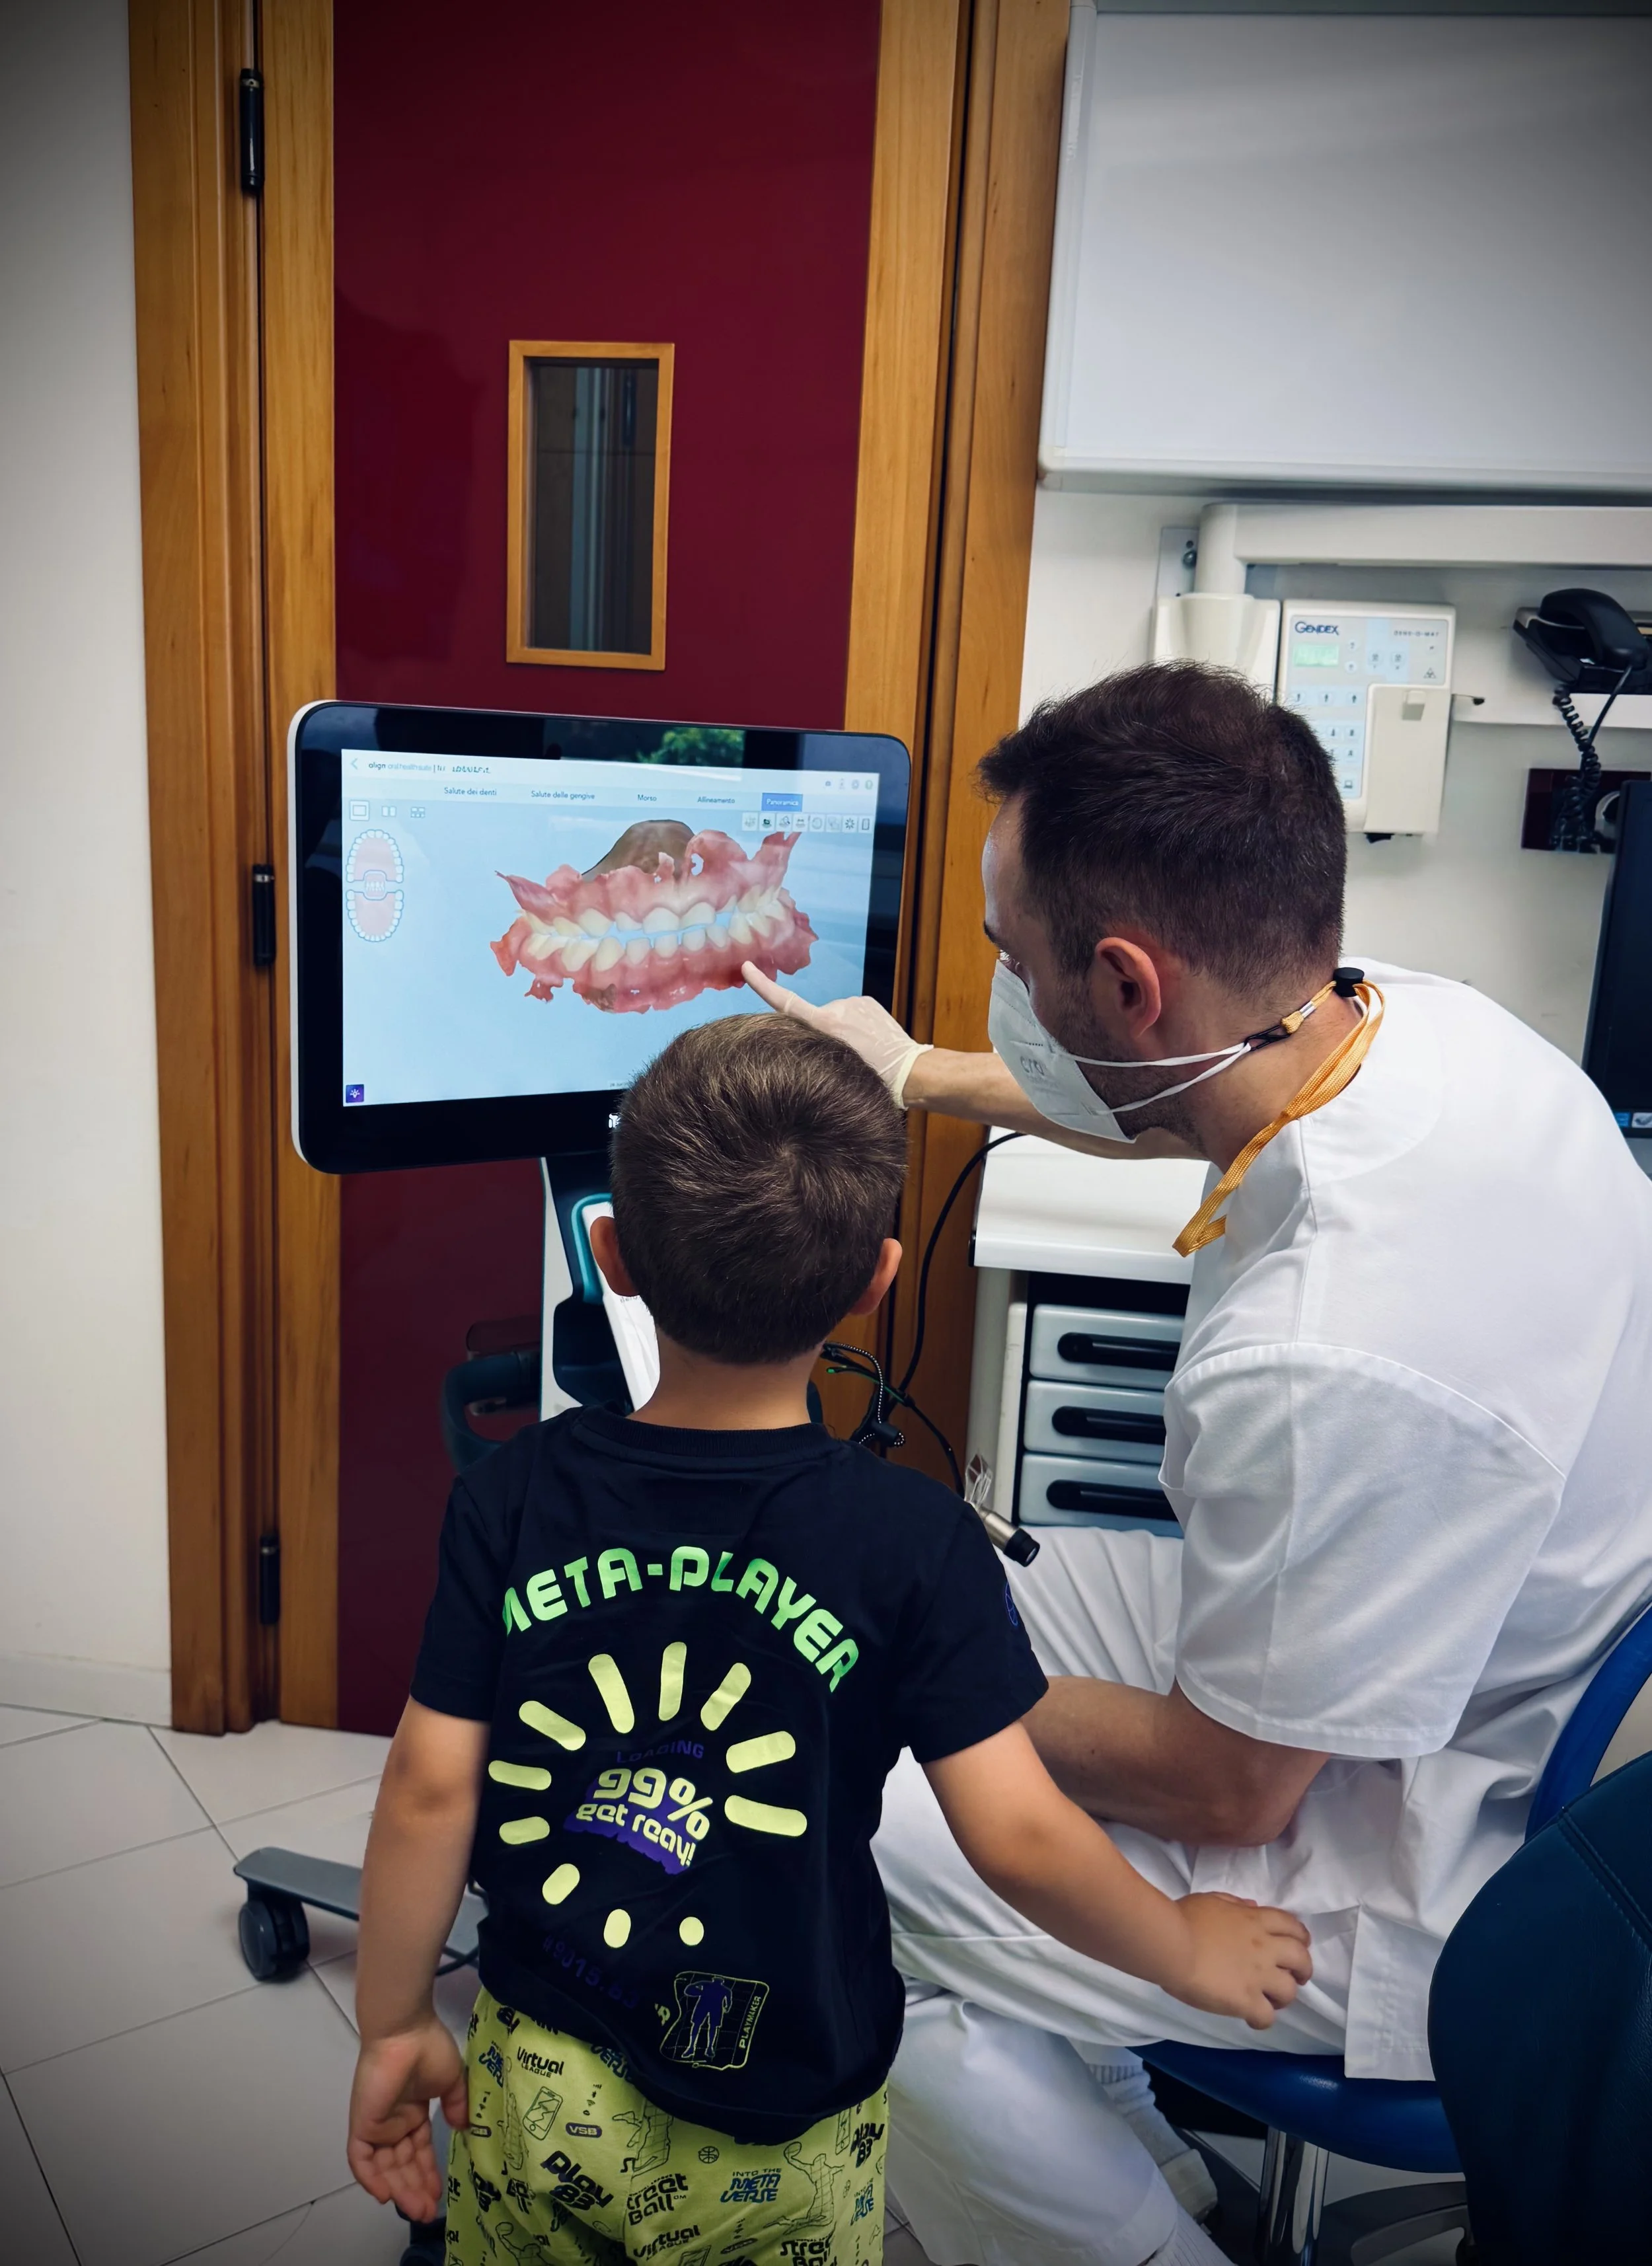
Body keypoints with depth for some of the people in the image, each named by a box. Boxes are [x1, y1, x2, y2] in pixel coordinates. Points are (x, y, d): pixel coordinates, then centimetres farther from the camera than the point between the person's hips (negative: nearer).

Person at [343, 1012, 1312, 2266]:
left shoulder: (514, 1494, -14)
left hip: (537, 2089, 2)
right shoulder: (915, 1541, -20)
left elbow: (430, 1791, -9)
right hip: (774, 2143, -1)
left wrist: (395, 2026, 6)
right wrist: (1190, 1949, 1)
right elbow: (1018, 1835, -17)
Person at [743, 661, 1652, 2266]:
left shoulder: (1326, 1363, -39)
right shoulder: (1427, 1024, -12)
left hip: (1434, 1885, -8)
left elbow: (1223, 1785, -22)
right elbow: (1167, 1103, 12)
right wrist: (921, 1079, 24)